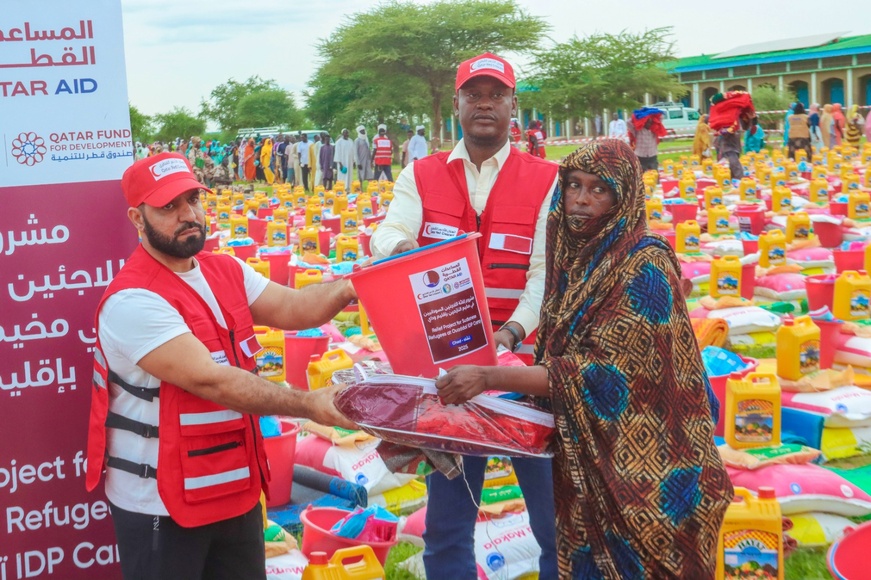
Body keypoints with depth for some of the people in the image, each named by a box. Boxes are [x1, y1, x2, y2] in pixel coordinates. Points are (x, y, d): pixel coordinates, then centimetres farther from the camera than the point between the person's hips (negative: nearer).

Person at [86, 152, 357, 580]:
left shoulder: (227, 271, 5)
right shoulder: (132, 301, -22)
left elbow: (293, 309, -4)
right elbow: (211, 381, -28)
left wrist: (355, 285, -21)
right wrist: (309, 405, -30)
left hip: (236, 489, 8)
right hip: (161, 504, -7)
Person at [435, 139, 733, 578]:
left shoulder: (645, 265, -16)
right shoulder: (573, 259, 6)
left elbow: (606, 371, -24)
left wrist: (489, 378, -27)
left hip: (641, 465, -6)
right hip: (582, 456, 7)